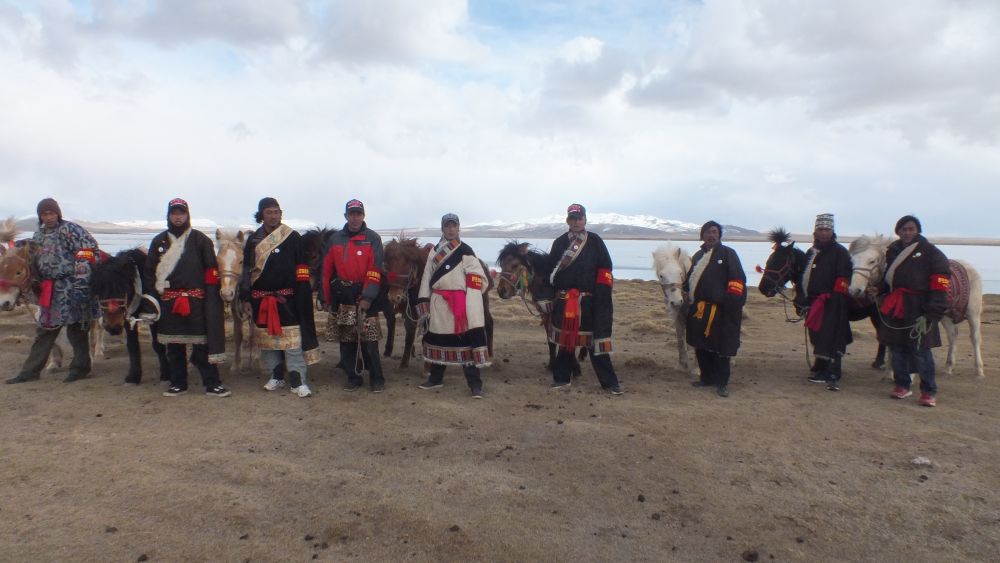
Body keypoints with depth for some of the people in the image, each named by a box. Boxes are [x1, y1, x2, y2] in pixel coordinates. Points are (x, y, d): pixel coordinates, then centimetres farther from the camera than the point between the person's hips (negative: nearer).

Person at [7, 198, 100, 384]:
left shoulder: (70, 229, -7)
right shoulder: (39, 235, 16)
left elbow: (89, 249, -16)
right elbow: (32, 260, 26)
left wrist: (81, 281, -19)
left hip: (71, 286, -7)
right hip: (49, 289, 8)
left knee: (76, 327, -1)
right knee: (45, 329, 12)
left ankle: (80, 367, 10)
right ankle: (30, 371, 19)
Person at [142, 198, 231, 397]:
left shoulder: (200, 239, 3)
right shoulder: (159, 241, 12)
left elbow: (211, 270, 0)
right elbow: (149, 272, 13)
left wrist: (211, 297, -7)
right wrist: (150, 297, 4)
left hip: (196, 300, -3)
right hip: (168, 302, 3)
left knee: (202, 344, -2)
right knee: (174, 346, 11)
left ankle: (212, 384, 2)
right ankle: (178, 383, 22)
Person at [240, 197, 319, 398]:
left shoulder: (293, 238, -2)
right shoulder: (253, 240, 10)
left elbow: (301, 270, -3)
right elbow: (246, 270, 11)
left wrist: (302, 295, -8)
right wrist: (246, 297, 7)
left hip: (287, 298, -4)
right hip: (261, 299, 4)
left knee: (292, 337, -8)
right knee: (266, 338, 11)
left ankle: (297, 381, -4)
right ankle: (276, 376, 25)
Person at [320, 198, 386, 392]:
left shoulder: (373, 238, -1)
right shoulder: (334, 239, 8)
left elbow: (375, 271, -8)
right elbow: (327, 271, 8)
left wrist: (367, 297, -15)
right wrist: (326, 299, 6)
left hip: (365, 296, -3)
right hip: (342, 297, 3)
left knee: (369, 340, -5)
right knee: (346, 340, 7)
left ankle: (376, 378, 6)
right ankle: (353, 377, 18)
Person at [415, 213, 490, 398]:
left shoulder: (465, 251, -3)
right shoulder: (435, 251, 13)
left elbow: (476, 278, -8)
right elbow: (427, 276, 11)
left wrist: (470, 304, -15)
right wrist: (424, 300, 3)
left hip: (460, 303, -5)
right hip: (438, 303, 5)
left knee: (466, 341, -7)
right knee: (437, 340, 15)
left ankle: (475, 384, -2)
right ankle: (436, 378, 30)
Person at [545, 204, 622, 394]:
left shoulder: (595, 241, 3)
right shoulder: (559, 242, 9)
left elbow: (605, 269, 0)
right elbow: (550, 269, 11)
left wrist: (602, 292, -9)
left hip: (589, 300, -2)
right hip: (564, 300, 2)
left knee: (596, 341, 0)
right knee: (565, 339, 11)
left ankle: (609, 382, 8)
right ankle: (561, 379, 23)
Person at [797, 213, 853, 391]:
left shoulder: (840, 252, -6)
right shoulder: (811, 253, 17)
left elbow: (843, 279, -13)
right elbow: (804, 276, 24)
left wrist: (836, 299, -20)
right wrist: (801, 296, 18)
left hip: (831, 305, -8)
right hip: (813, 303, 8)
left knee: (832, 339, -10)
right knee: (817, 338, 15)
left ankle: (833, 376, -10)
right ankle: (821, 370, 27)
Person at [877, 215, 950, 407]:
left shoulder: (930, 252, -3)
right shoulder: (892, 251, 14)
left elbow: (940, 283, -10)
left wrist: (932, 311, -18)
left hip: (917, 308, -5)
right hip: (894, 307, 5)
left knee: (920, 350, -4)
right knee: (897, 348, 9)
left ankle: (928, 392, 6)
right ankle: (902, 385, 22)